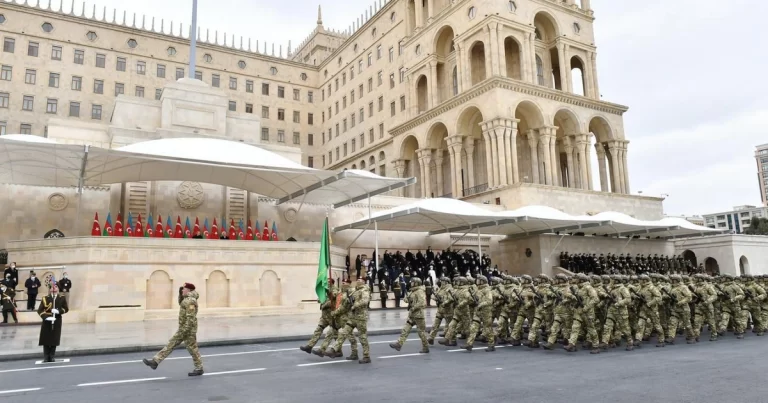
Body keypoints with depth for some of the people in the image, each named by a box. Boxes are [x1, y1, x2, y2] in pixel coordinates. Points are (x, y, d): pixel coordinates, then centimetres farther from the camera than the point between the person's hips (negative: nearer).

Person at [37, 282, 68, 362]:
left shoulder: (62, 298, 3)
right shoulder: (45, 298, -3)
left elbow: (66, 309, 5)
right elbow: (39, 310, -4)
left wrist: (59, 311, -15)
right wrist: (46, 317, -19)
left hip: (57, 322, 1)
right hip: (47, 321, -1)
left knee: (54, 340, 3)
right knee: (46, 340, 1)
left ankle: (51, 357, 14)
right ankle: (46, 357, 10)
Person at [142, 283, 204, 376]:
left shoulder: (191, 300, -20)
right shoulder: (187, 299, 12)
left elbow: (191, 318, -25)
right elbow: (181, 303, 32)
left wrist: (184, 331, -25)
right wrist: (180, 293, 16)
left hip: (188, 329, -10)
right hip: (183, 329, 10)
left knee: (192, 349, -1)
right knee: (170, 345, 9)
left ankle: (199, 369, 9)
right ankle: (155, 361, 12)